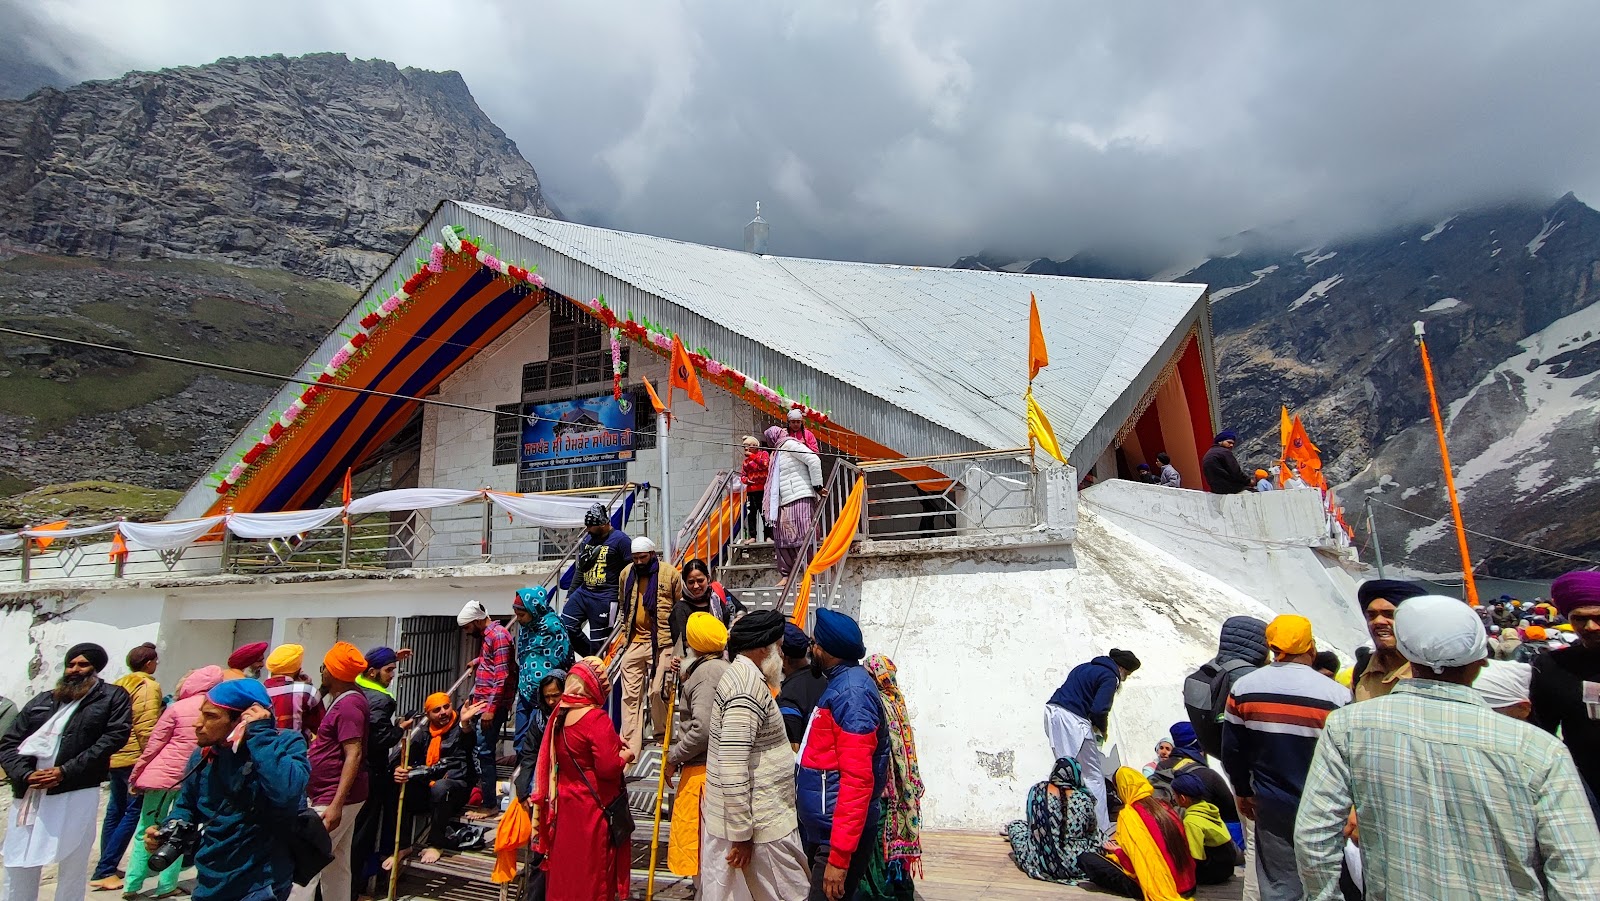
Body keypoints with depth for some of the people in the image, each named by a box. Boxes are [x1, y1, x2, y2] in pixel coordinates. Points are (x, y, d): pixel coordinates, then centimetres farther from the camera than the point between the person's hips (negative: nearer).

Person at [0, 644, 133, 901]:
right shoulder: (41, 701, 18)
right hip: (28, 795, 4)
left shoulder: (113, 697, 5)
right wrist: (25, 774, -7)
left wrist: (65, 771, -14)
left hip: (76, 794, -4)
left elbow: (114, 737, -7)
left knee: (74, 867, 4)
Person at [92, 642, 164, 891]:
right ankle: (104, 871, -4)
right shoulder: (149, 686, -12)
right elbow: (147, 727, -18)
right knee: (134, 812, -3)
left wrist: (113, 749, 24)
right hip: (135, 758, -9)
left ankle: (107, 868, 22)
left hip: (115, 757, 9)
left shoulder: (121, 685, 13)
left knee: (115, 810, 15)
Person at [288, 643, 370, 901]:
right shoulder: (348, 697, 9)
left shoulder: (348, 704, -20)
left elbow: (354, 755, -25)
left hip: (335, 800, -10)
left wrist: (336, 805, -28)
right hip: (337, 797, 10)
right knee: (336, 868, 15)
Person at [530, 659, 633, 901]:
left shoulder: (558, 714, 3)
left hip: (563, 805, 7)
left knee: (565, 870, 18)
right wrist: (625, 756, -3)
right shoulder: (596, 718, -21)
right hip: (593, 808, -7)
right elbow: (609, 767, -25)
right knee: (592, 871, 6)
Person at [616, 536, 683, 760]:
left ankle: (663, 736, 21)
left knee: (657, 691, -3)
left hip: (661, 642, -4)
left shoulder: (670, 573, -5)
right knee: (630, 695, 6)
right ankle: (630, 746, 13)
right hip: (634, 642, 4)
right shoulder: (627, 573, 8)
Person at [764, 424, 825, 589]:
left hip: (799, 500, -9)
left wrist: (817, 486, -12)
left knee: (801, 537, -11)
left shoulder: (789, 444, -4)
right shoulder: (778, 452, 24)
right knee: (782, 538, 5)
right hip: (784, 502, 10)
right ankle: (786, 575, 9)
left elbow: (814, 460, -14)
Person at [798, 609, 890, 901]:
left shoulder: (851, 692, -20)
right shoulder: (841, 683, 10)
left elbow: (857, 780, -25)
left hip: (840, 837, -9)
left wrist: (838, 857, -25)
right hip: (824, 831, 9)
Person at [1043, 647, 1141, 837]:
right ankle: (1102, 828, 5)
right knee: (1094, 776, 2)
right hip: (1072, 719, -9)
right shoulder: (1109, 677, -5)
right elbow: (1099, 710, -15)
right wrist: (1102, 729, 6)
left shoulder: (1086, 667, 22)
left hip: (1052, 712, 9)